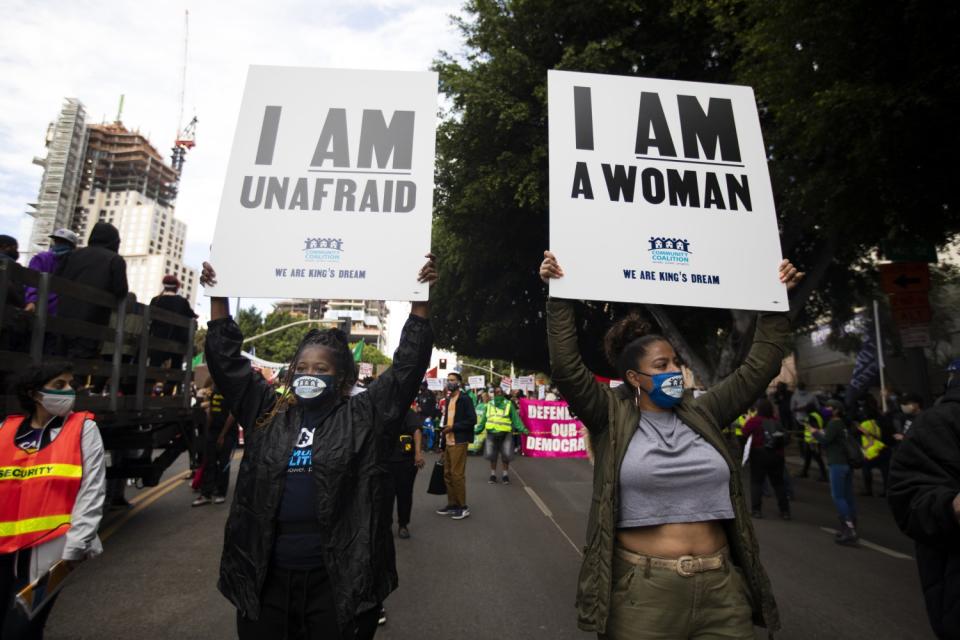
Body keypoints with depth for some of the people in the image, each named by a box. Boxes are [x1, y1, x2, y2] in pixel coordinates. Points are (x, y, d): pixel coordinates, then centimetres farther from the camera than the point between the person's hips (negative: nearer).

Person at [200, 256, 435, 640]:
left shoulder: (361, 417, -4)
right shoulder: (267, 414, 5)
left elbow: (408, 365, -9)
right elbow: (226, 361, 7)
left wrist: (420, 301, -14)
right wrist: (219, 298, 3)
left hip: (336, 579, -3)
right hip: (265, 576, 3)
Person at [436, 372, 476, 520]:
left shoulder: (465, 399, -9)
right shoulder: (448, 400, 15)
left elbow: (472, 420, -15)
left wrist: (453, 427, -17)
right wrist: (444, 430, 9)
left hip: (459, 442, -8)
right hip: (448, 442, 8)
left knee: (457, 474, -6)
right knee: (448, 474, 11)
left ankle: (463, 507, 4)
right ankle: (452, 504, 21)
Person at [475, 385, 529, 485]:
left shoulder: (509, 404, 3)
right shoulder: (488, 405, 8)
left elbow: (515, 419, 1)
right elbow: (483, 420, 12)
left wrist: (522, 429, -7)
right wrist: (477, 430, 8)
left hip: (505, 434, -2)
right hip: (491, 433, 2)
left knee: (506, 456, 2)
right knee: (492, 455, 8)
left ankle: (505, 475, 19)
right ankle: (493, 475, 23)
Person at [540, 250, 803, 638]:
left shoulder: (702, 414, 7)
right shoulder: (613, 418, -6)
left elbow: (758, 369, 10)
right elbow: (567, 368, -15)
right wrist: (559, 297, -19)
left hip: (720, 586, 4)